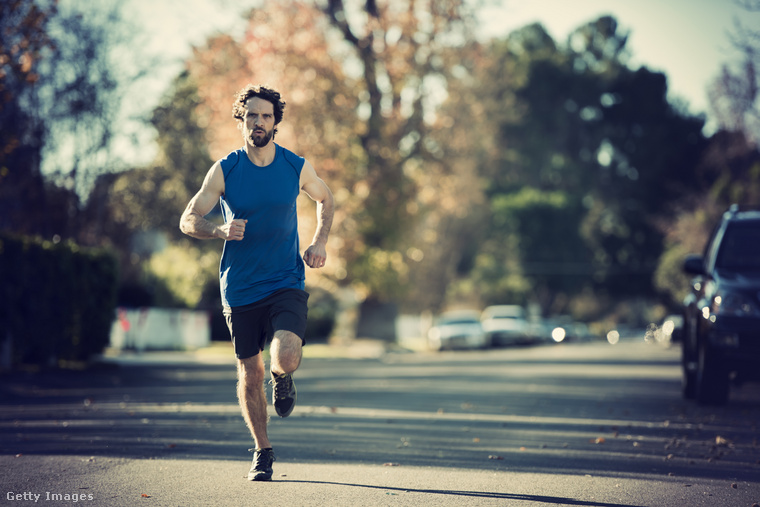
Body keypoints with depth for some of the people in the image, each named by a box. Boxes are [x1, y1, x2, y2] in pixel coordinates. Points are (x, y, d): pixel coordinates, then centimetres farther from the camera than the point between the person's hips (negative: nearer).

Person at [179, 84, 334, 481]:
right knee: (250, 375, 8)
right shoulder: (224, 170, -4)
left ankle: (281, 377, 16)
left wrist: (319, 243, 2)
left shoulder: (297, 168, -2)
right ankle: (262, 452, 29)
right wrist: (220, 230, -24)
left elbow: (325, 200, 18)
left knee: (287, 358, -23)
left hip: (286, 283, -1)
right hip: (240, 288, 1)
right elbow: (188, 220, -4)